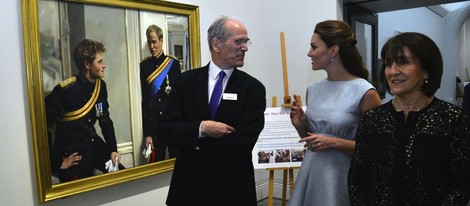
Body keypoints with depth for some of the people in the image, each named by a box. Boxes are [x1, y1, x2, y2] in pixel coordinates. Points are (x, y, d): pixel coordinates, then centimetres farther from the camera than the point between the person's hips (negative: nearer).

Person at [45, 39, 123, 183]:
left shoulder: (100, 85, -2)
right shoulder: (65, 91, -23)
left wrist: (113, 149, 3)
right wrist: (57, 163, -18)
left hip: (94, 145, 6)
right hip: (73, 154, -6)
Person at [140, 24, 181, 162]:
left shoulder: (173, 63, 1)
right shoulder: (144, 66, 2)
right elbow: (144, 100, 0)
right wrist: (146, 133, -3)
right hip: (154, 121, 1)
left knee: (176, 157, 7)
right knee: (156, 161, 7)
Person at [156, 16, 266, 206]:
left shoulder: (253, 88, -9)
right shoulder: (185, 81, -3)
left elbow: (243, 143, -16)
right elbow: (165, 129, -7)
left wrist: (196, 145, -11)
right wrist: (201, 128, -22)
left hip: (233, 187, -1)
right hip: (190, 183, 2)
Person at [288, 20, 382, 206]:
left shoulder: (365, 92, -14)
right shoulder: (313, 89, 5)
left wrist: (335, 143, -18)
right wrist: (300, 126, -4)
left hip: (341, 175, -6)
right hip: (310, 172, 6)